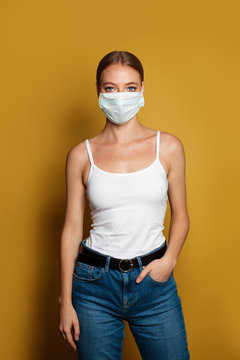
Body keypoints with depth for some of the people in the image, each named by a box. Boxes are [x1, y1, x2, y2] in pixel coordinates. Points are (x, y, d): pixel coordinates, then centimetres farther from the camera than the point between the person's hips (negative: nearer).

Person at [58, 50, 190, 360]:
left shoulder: (168, 147, -1)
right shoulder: (81, 155, -2)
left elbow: (180, 214, 8)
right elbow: (72, 228, 1)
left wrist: (169, 258, -10)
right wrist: (66, 301, 1)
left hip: (153, 279, 1)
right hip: (95, 282, 0)